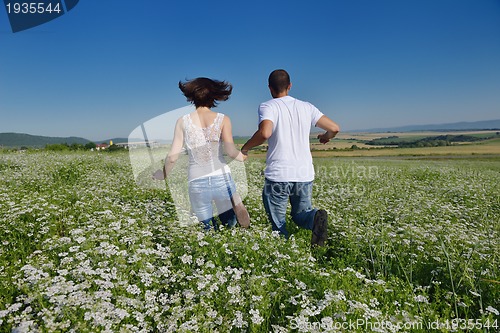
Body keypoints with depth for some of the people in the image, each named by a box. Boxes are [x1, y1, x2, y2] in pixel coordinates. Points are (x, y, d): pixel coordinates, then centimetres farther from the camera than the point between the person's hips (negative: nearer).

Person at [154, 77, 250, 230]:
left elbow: (172, 157, 0)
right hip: (222, 179, -1)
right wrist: (242, 157, 9)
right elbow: (230, 150, -12)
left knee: (209, 230, 13)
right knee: (230, 226, 16)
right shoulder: (223, 119, -1)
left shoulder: (183, 121, 1)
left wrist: (164, 174, 18)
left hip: (197, 182, 1)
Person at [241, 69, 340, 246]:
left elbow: (265, 133, -23)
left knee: (278, 224, 11)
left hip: (278, 175, -3)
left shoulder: (268, 107, -3)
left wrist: (245, 148, -6)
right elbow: (334, 128, 6)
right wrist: (325, 137, 28)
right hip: (305, 174, 4)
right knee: (301, 214, 19)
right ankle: (316, 217, -11)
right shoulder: (306, 107, 10)